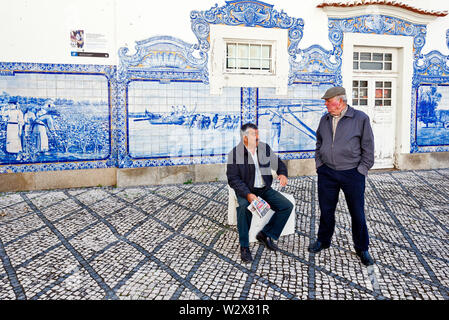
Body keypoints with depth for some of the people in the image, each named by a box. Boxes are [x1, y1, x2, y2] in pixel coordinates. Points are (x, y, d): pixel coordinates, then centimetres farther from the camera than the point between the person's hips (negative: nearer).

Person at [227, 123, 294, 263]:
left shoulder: (265, 148, 3)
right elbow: (233, 179, -14)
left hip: (265, 189, 5)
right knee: (244, 208, -36)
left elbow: (278, 163, 14)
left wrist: (282, 174, -11)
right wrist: (248, 194, -29)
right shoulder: (235, 153, -11)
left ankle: (265, 234, 4)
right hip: (246, 191, -5)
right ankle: (244, 246, -17)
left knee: (287, 206, -12)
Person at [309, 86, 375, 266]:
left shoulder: (360, 118, -6)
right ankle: (323, 241, 32)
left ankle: (362, 249, 23)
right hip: (327, 173, 4)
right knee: (326, 209, 12)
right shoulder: (325, 120, 8)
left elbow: (368, 147, -3)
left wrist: (361, 170, -7)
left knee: (357, 213, 6)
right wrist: (319, 164, 10)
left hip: (352, 174, -3)